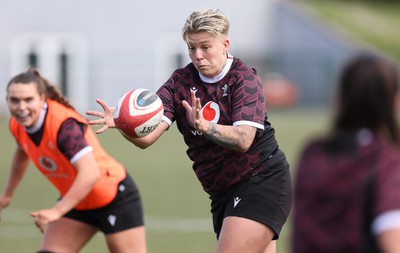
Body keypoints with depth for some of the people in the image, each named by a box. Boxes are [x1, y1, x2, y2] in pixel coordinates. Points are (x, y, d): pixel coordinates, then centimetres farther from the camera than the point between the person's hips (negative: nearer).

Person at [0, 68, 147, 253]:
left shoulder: (64, 124, -31)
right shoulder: (18, 125, -8)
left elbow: (90, 173, -42)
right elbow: (22, 153, 18)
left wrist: (57, 211, -47)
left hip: (114, 198, -7)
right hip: (77, 202, 7)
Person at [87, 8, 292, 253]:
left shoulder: (245, 78, -12)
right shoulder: (181, 81, 1)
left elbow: (243, 139, -26)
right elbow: (146, 137, -11)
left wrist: (204, 126, -43)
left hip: (262, 181, -7)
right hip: (223, 193, 7)